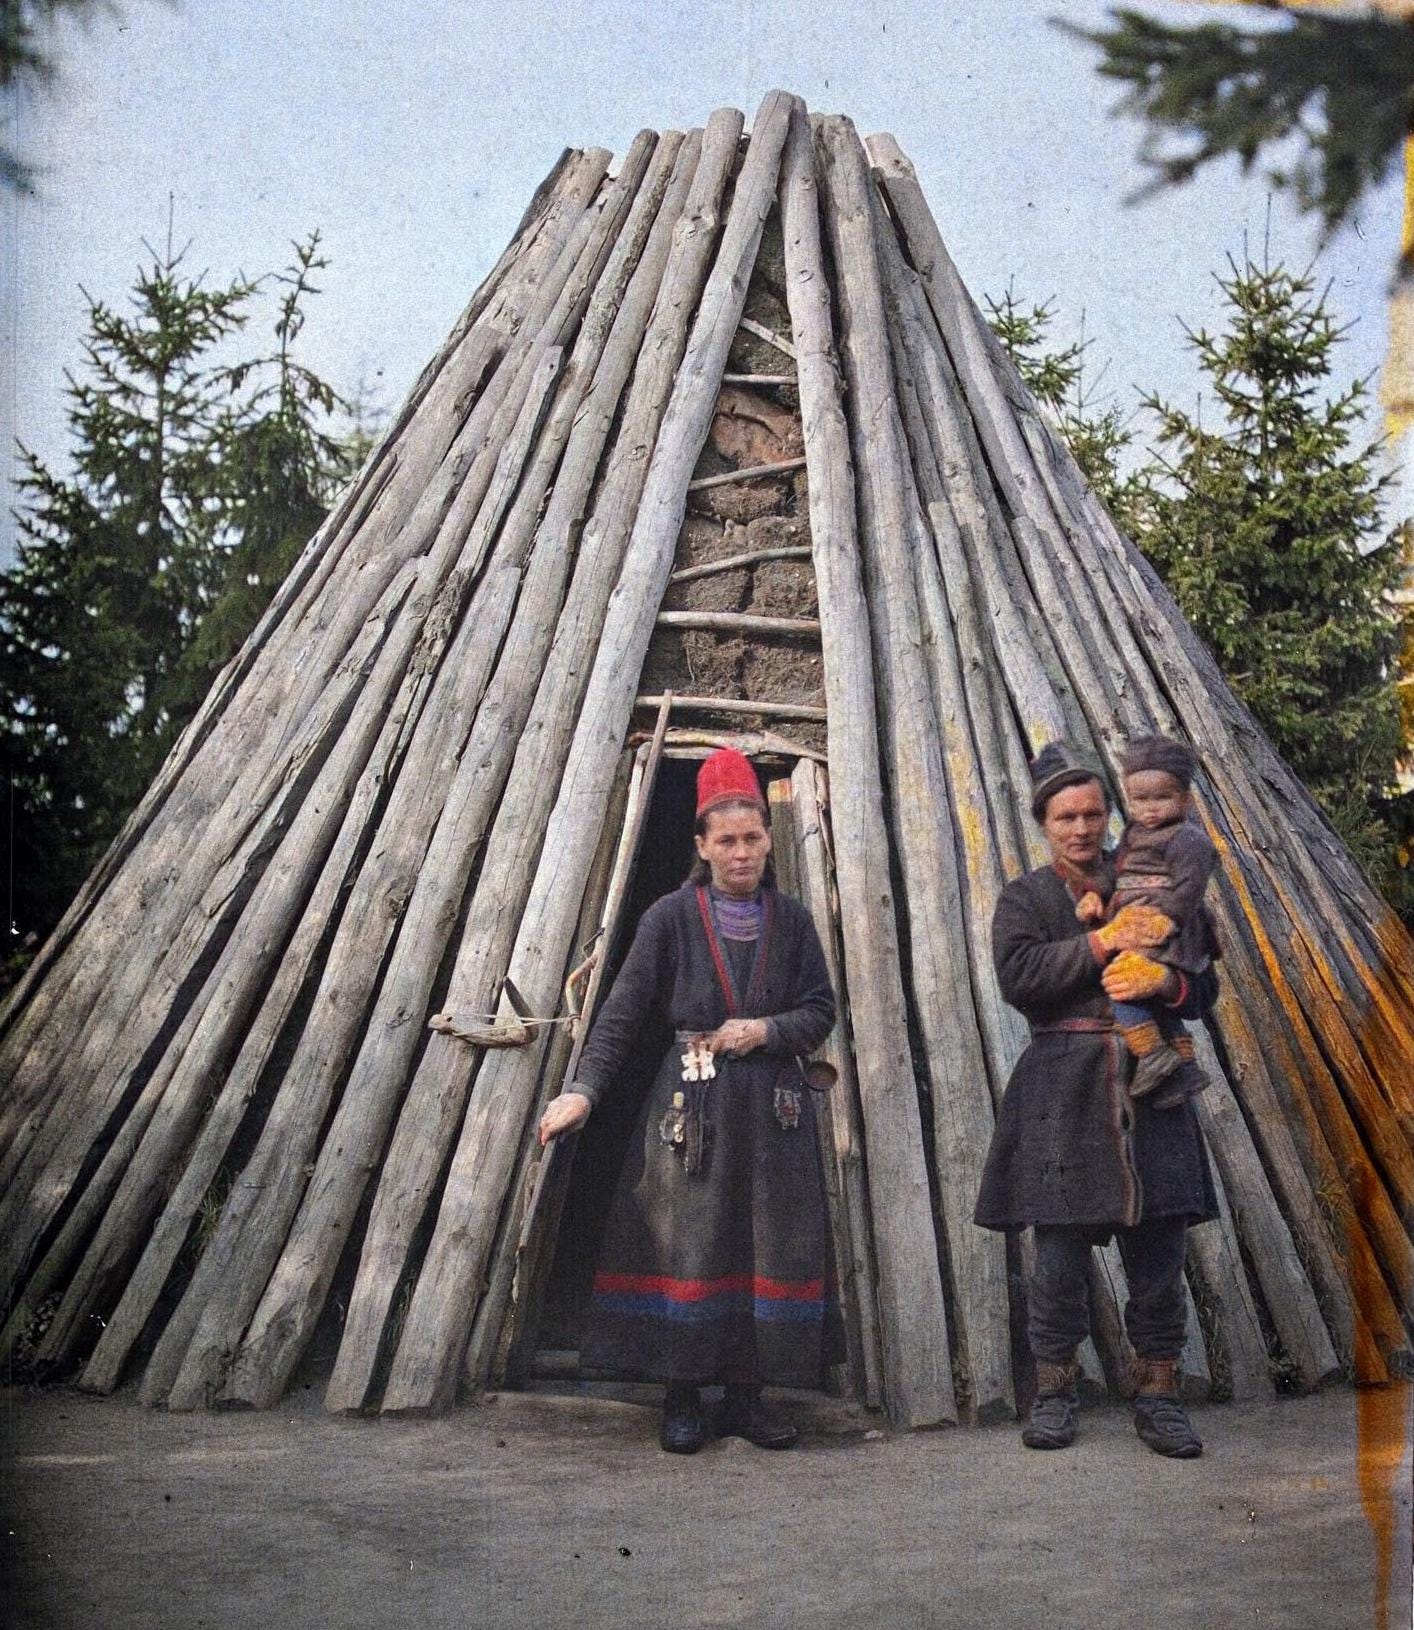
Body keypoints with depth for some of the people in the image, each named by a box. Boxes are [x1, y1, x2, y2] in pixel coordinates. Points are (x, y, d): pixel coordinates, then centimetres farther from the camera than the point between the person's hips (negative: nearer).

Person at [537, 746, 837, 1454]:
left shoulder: (791, 919, 7)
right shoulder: (671, 917, -1)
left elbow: (820, 1011, 8)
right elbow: (622, 1013, -4)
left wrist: (765, 1030, -10)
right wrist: (583, 1088, -13)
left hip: (772, 1108, 3)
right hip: (691, 1105, -3)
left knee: (770, 1247, 4)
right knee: (687, 1245, -1)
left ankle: (746, 1393, 17)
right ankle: (682, 1397, 13)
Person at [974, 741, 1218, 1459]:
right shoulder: (1025, 898, 7)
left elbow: (1203, 988, 10)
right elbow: (1017, 976, -13)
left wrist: (1165, 980, -12)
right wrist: (1103, 943, -16)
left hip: (1149, 1086, 2)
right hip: (1063, 1090, -2)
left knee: (1159, 1249, 4)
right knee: (1060, 1250, 1)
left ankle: (1157, 1392, 18)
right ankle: (1055, 1387, 18)